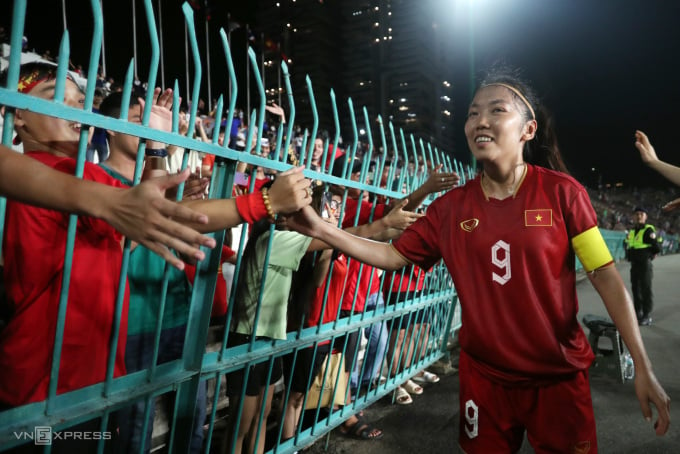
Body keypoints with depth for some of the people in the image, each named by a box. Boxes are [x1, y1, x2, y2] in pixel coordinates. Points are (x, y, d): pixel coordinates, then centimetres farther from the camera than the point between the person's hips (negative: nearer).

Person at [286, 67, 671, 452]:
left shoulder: (562, 192, -11)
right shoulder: (451, 206, -4)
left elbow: (606, 277, -8)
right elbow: (395, 255, -2)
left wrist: (643, 366, -11)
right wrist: (320, 228, -13)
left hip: (559, 376, -2)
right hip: (483, 376, 3)